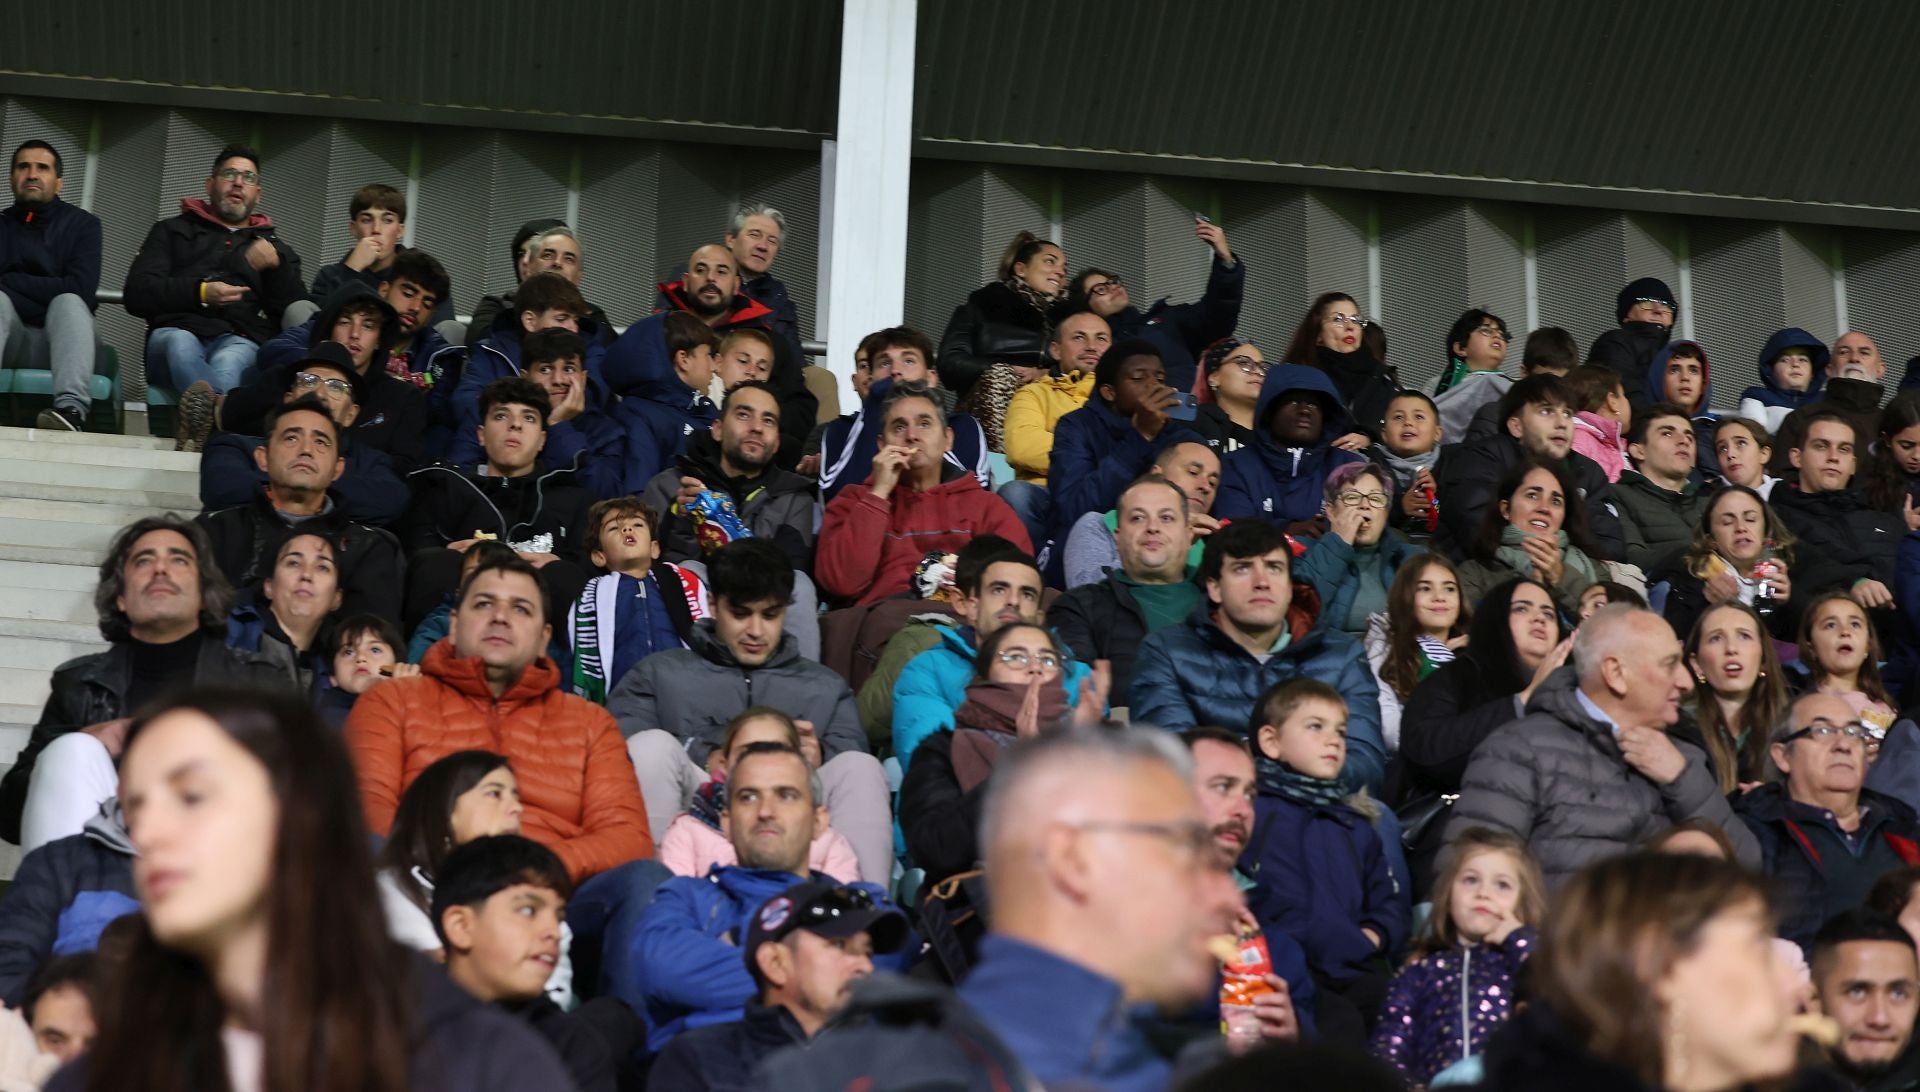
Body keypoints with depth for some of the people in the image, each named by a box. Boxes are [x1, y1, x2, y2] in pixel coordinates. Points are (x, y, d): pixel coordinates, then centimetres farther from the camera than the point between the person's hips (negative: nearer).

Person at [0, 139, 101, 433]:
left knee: (69, 302, -30)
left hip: (58, 341, -2)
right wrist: (45, 289, -13)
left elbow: (82, 290, -10)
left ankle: (71, 408, -57)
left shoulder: (82, 224, 7)